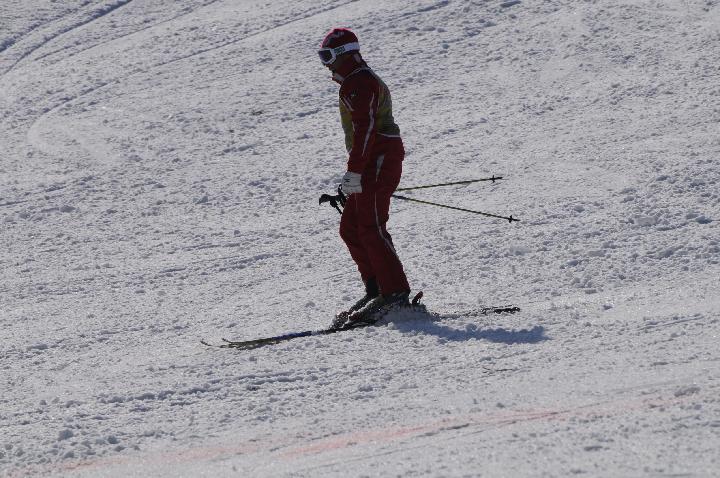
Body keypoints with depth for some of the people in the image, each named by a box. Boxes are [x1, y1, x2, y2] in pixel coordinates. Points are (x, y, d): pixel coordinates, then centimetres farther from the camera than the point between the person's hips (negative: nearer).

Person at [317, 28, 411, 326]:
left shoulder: (358, 84, -12)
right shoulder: (363, 80, 22)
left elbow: (364, 130, -20)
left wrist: (354, 172, -22)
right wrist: (356, 173, 24)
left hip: (378, 161, -11)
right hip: (376, 163, 11)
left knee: (370, 228, -12)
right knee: (351, 228, 10)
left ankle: (395, 293, -12)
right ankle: (376, 289, 10)